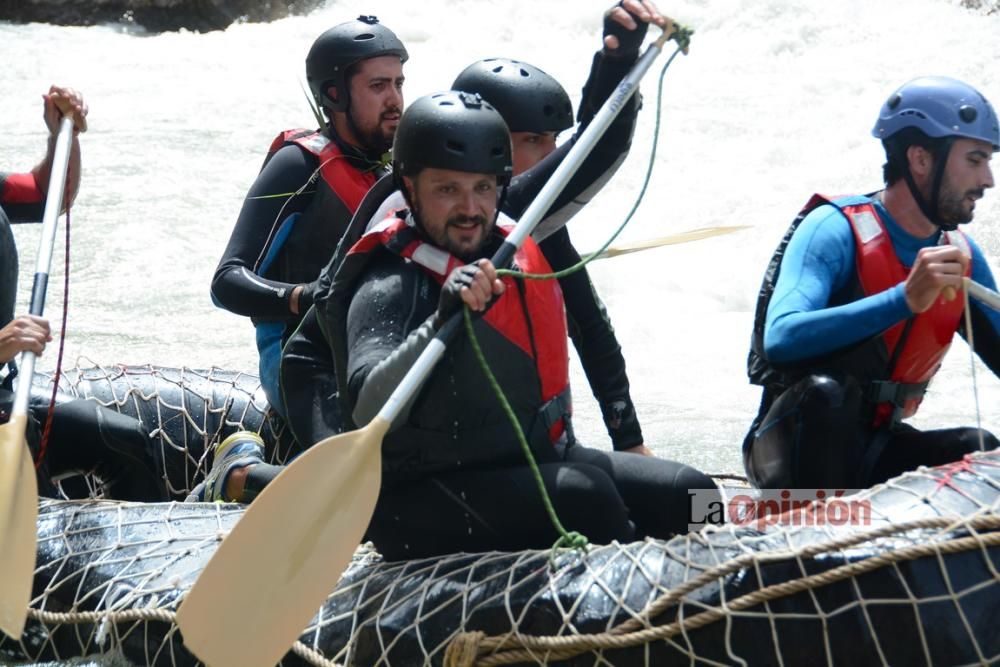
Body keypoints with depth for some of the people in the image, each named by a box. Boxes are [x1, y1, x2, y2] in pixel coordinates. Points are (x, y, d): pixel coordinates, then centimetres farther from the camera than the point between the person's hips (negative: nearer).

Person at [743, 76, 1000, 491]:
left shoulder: (961, 256, 5)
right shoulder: (835, 230, -15)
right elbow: (781, 339, -32)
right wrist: (905, 300, -39)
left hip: (877, 453, 5)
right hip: (799, 442, -5)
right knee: (826, 391, -36)